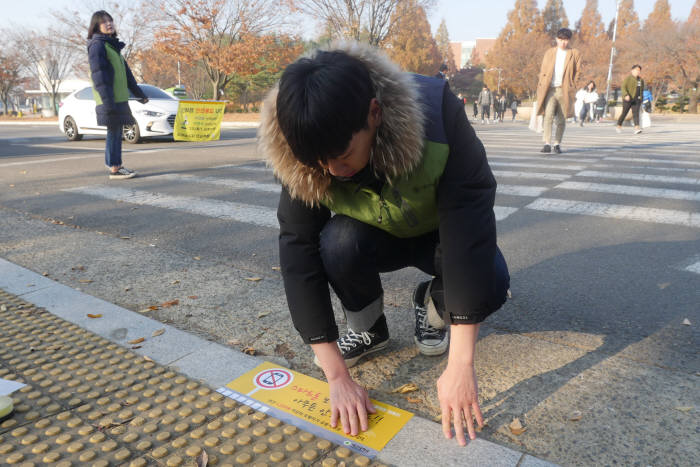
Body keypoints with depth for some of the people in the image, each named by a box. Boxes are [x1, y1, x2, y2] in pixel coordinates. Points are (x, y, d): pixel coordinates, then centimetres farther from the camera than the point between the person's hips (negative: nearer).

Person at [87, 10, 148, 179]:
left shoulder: (113, 45, 21)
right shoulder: (97, 45, -8)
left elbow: (126, 71, 25)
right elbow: (98, 75, -16)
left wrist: (139, 93, 25)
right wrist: (107, 100, -24)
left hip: (119, 98, 9)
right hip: (109, 99, -9)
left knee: (116, 132, 11)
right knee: (114, 132, -7)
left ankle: (114, 164, 18)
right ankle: (114, 169, -3)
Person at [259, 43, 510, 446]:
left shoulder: (438, 114, -36)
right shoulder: (304, 156, -28)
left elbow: (470, 229, -38)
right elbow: (299, 250, -28)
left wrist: (460, 366, -40)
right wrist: (338, 378, -31)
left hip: (442, 233, -1)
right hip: (375, 236, 1)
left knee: (491, 282, -30)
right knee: (339, 242, -32)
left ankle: (434, 305, 5)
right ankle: (368, 329, -2)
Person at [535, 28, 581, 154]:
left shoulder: (575, 54, 8)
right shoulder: (549, 53, 13)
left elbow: (577, 72, 9)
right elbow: (543, 71, 12)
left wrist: (572, 89, -1)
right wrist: (542, 88, 2)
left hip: (564, 90, 0)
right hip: (550, 89, 0)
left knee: (561, 119, 5)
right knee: (548, 116, -17)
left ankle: (557, 144, 17)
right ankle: (547, 144, -18)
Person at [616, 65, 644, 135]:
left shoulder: (641, 80, 15)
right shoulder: (628, 78, -4)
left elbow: (642, 90, 24)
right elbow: (623, 87, -13)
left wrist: (641, 97, 20)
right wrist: (626, 95, -26)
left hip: (636, 99, 5)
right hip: (628, 99, -5)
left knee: (636, 113, -9)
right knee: (624, 113, 3)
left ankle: (637, 128, -21)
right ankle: (618, 126, 22)